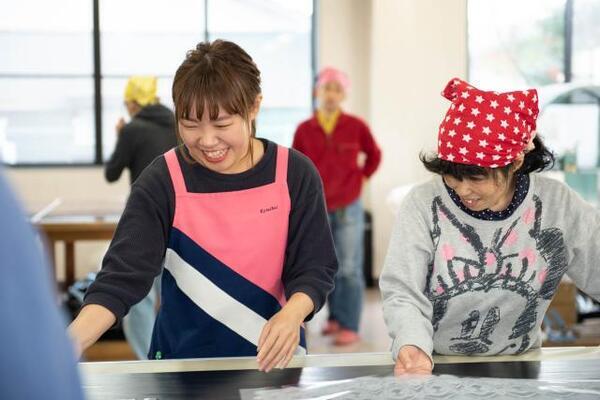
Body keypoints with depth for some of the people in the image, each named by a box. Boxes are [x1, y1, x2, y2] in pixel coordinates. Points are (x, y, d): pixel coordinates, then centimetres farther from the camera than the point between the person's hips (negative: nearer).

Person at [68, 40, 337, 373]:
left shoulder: (294, 174, -4)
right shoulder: (162, 182, -8)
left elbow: (314, 267, -3)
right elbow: (122, 276, -14)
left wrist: (291, 314, -24)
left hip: (272, 358, 1)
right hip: (183, 360, -1)